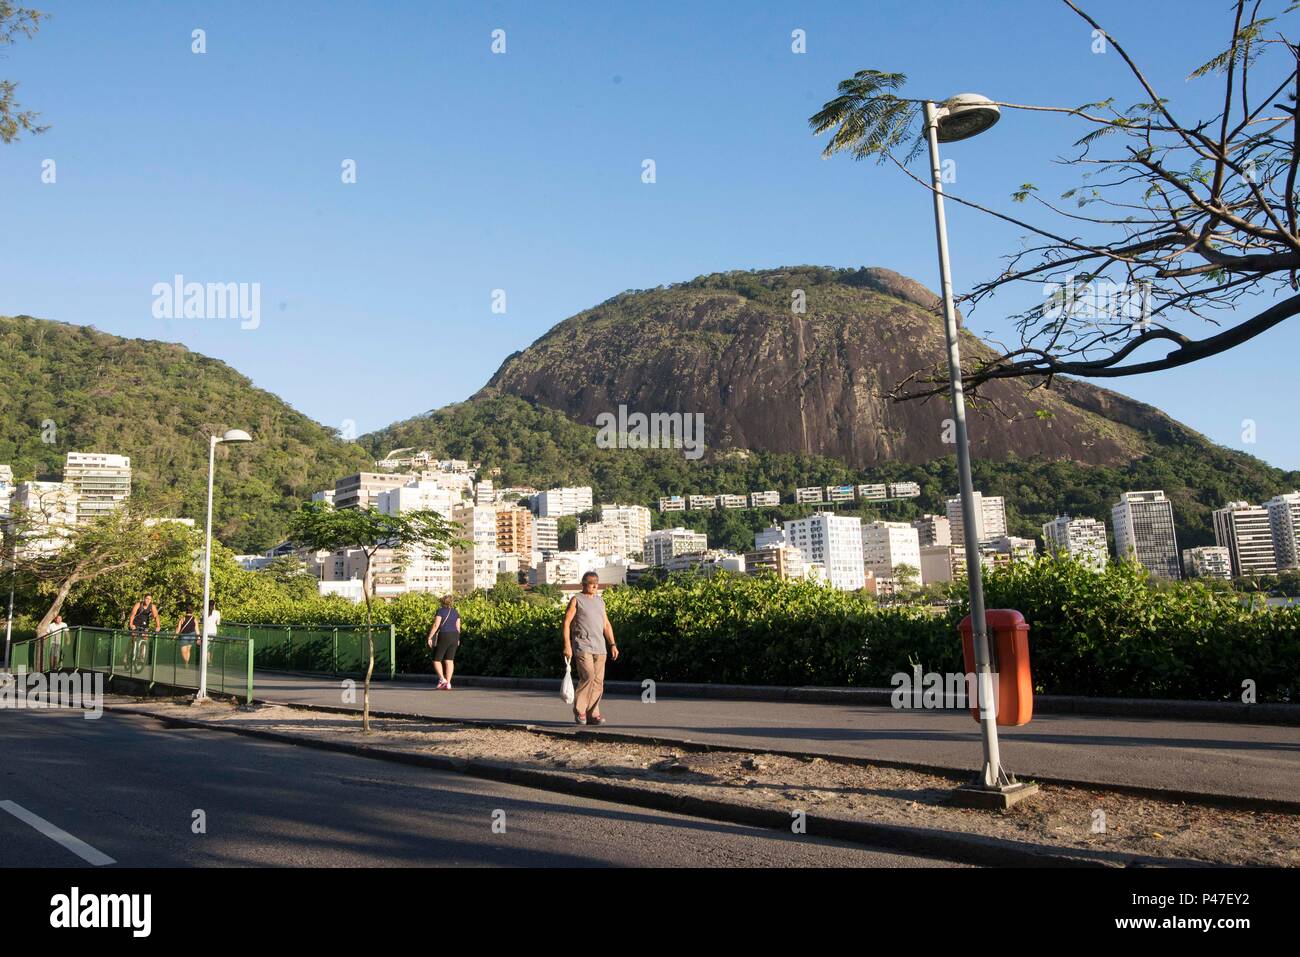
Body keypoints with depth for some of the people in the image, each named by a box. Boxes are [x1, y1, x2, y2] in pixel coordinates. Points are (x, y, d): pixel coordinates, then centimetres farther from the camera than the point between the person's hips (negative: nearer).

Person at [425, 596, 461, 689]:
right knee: (449, 660, 5)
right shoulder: (455, 612, 11)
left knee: (436, 660, 4)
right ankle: (448, 683, -1)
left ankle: (442, 679, -14)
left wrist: (429, 637, -10)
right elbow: (458, 627, 10)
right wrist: (457, 639, 18)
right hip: (454, 636, 5)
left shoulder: (440, 611, -5)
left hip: (443, 636, -5)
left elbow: (436, 625, -13)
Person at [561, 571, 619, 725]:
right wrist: (567, 646, -11)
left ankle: (593, 714, 9)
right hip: (582, 647, -6)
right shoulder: (576, 600, 1)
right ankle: (579, 711, -3)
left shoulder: (600, 601, 17)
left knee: (598, 681, 2)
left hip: (599, 648, 6)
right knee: (588, 677, -17)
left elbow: (606, 625, 18)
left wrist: (612, 644, 9)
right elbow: (566, 623, -4)